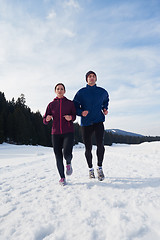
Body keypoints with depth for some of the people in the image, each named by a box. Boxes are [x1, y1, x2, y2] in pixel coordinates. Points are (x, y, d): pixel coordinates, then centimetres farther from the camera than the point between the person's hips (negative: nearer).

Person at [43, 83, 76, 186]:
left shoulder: (70, 103, 5)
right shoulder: (51, 104, 7)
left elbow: (74, 115, 14)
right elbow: (44, 121, 7)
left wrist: (70, 117, -9)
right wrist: (47, 119, -17)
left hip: (68, 132, -1)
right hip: (56, 133, 2)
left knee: (67, 153, -19)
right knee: (58, 157, 2)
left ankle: (69, 163, 19)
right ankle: (62, 177, 23)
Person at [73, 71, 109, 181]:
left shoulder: (102, 92, 9)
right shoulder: (81, 92, 3)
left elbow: (106, 100, 31)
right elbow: (74, 106, 4)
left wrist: (105, 109, 13)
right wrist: (81, 112, -15)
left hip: (98, 121, 1)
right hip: (86, 123, 0)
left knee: (100, 144, -16)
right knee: (88, 148, 4)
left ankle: (100, 167, 5)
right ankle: (90, 169, 26)